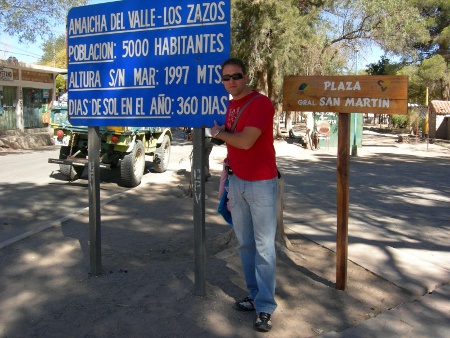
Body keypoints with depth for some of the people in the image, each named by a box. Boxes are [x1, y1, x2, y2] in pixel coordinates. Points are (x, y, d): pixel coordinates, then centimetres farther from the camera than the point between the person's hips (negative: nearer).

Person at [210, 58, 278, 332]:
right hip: (237, 182, 8)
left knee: (264, 247, -3)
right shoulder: (231, 106, 12)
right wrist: (227, 180, 14)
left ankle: (265, 307, 6)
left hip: (261, 184, -8)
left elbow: (245, 142, -23)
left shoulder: (261, 103, -13)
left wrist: (219, 133, -7)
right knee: (245, 244, 12)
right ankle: (255, 296, 25)